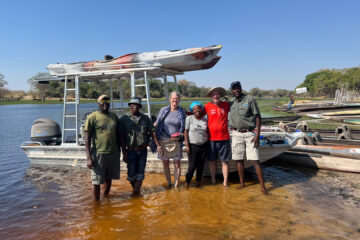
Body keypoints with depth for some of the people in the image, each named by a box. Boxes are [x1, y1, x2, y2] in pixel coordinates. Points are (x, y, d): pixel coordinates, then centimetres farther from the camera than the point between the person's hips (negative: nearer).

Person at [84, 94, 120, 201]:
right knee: (97, 181, 3)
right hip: (99, 154, -5)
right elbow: (87, 139, -10)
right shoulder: (92, 117, -7)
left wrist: (118, 151, 17)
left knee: (109, 178, 17)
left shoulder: (114, 116, 10)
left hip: (113, 153, 5)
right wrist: (88, 158, -16)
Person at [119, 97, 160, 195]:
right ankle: (134, 187, 35)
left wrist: (158, 146, -7)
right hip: (131, 151, -1)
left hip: (143, 150, 2)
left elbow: (152, 132, 3)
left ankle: (136, 190, 19)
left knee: (140, 172, 6)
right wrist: (124, 153, -7)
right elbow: (121, 137, -4)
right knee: (131, 173, 6)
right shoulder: (123, 119, -2)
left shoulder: (145, 118, 4)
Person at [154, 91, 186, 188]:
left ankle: (176, 185, 15)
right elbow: (157, 124, 4)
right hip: (164, 141, 1)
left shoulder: (182, 111, 1)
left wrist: (181, 134, -3)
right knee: (165, 163, 9)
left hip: (176, 141, 0)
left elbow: (184, 126, 11)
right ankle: (168, 183, 27)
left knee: (177, 164, 1)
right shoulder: (163, 110, -1)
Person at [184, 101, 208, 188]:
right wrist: (187, 145, -9)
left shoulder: (205, 120, 8)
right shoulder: (189, 118, -3)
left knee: (201, 165, 10)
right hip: (193, 146, -3)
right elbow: (185, 132, -4)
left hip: (204, 146, 4)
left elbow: (208, 132, 15)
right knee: (192, 166, -3)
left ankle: (198, 181, 26)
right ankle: (187, 182, 16)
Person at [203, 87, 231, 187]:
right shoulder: (208, 106, 0)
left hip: (224, 138, 0)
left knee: (225, 161, 5)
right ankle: (213, 180, 25)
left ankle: (225, 182, 15)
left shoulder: (226, 105, 3)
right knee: (212, 161, 10)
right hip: (211, 138, 0)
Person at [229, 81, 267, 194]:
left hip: (250, 133, -4)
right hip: (236, 134, 4)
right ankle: (242, 183, 21)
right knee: (239, 159, 8)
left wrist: (257, 135, -13)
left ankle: (262, 186, 1)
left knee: (255, 160, -7)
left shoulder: (250, 99, -4)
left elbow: (258, 117, -6)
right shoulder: (232, 103, 9)